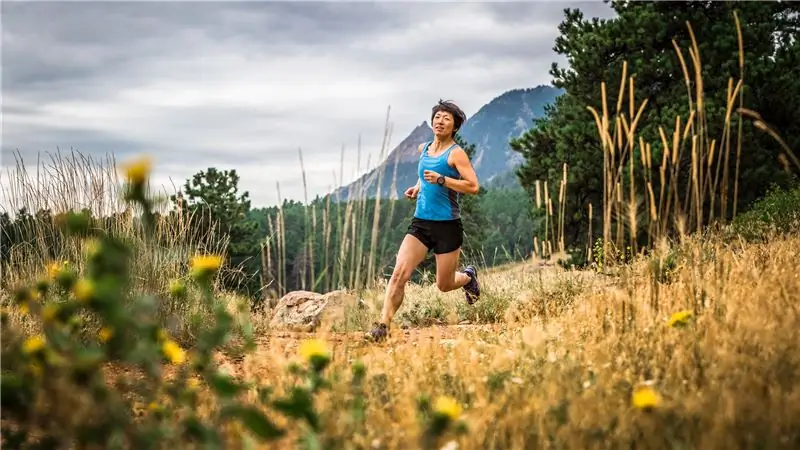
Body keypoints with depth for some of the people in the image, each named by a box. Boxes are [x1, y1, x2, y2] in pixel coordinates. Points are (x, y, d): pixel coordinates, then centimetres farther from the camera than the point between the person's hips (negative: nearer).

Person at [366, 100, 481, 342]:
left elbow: (473, 186, -17)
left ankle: (468, 276, 42)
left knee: (444, 285, 8)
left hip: (447, 226, -5)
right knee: (399, 274, -13)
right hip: (420, 223, 5)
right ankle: (382, 326, -14)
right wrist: (418, 187, 14)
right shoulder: (423, 149, 11)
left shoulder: (456, 153, -8)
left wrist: (441, 179, -24)